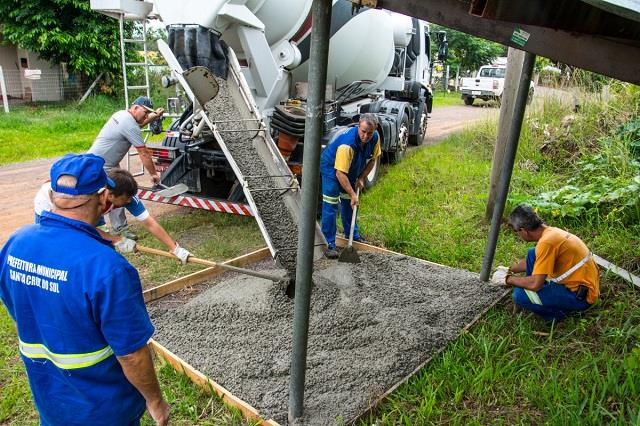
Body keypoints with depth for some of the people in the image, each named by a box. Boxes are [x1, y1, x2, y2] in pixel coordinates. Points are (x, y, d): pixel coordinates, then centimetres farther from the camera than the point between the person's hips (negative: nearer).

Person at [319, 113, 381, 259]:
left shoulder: (375, 138, -17)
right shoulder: (347, 144, -39)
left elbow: (372, 159, 1)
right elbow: (340, 173, -36)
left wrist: (361, 178, -8)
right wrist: (352, 194, -33)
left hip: (352, 169, 7)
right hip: (331, 167, -7)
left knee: (349, 203, 15)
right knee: (331, 205, -11)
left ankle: (354, 237, 29)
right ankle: (330, 244, -6)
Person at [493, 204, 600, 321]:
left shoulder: (546, 242, -26)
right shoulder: (550, 231, 4)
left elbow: (535, 284, -27)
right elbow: (531, 262, 24)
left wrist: (508, 279, -12)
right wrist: (509, 270, 31)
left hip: (581, 295, -10)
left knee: (520, 295, -20)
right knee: (532, 254, 11)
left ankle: (561, 312, 1)